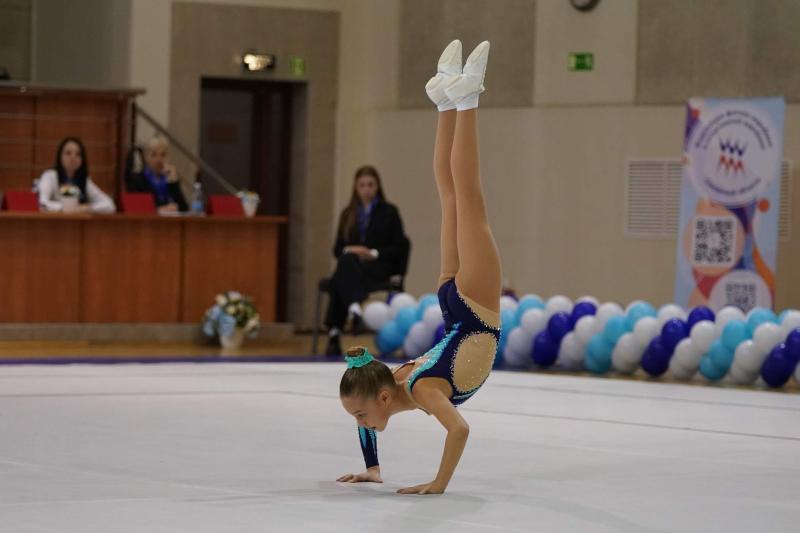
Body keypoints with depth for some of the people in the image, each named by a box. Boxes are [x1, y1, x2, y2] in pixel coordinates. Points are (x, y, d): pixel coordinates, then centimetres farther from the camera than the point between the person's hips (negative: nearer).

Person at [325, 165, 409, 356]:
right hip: (350, 264, 3)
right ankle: (355, 309, -56)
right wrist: (349, 250, -5)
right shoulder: (348, 214, 21)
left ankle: (334, 333, -50)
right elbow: (337, 248, 19)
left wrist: (374, 253, -10)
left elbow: (399, 247, 5)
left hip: (379, 266, -3)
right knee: (348, 260, -37)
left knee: (340, 278, -36)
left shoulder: (389, 212, 10)